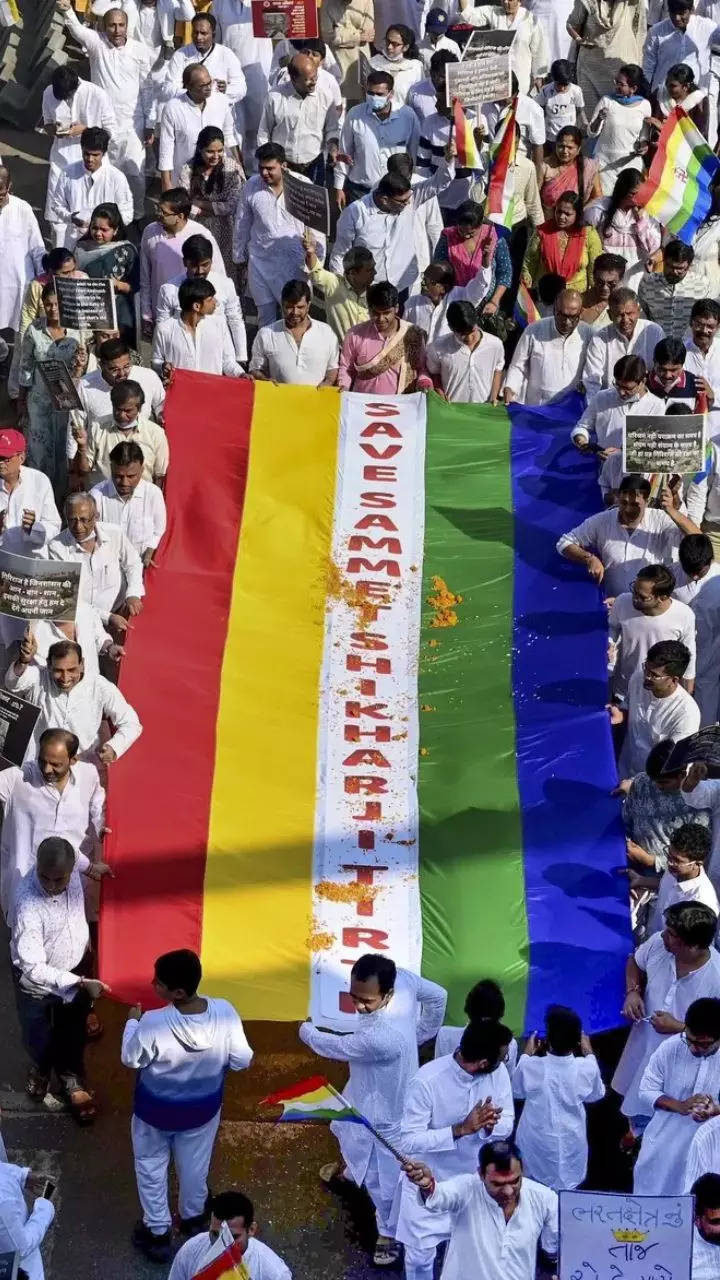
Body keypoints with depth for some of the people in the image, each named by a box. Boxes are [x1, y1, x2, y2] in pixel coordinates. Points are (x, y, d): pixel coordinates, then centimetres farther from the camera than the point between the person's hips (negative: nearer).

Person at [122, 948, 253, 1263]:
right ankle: (193, 1218, 53)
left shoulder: (153, 1023, -36)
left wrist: (132, 1022, 0)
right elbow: (242, 1061, -14)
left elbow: (131, 1060, -17)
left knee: (151, 1166, 25)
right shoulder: (225, 1013, -28)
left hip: (156, 1109, -3)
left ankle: (157, 1232, 41)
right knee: (194, 1164, 30)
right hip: (203, 1108, 3)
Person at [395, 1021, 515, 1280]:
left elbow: (507, 1123, -7)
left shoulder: (498, 1073, -15)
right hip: (430, 1184, -4)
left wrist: (489, 1125, -30)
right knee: (420, 1256, 8)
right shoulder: (427, 1081, -30)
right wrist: (461, 1129, -37)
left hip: (476, 1180, 4)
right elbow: (409, 1141, -28)